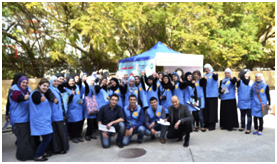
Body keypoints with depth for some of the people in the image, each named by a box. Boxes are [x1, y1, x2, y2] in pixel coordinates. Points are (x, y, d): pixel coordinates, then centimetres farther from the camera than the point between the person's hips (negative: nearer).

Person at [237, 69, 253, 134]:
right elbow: (237, 83, -28)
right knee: (242, 115, 12)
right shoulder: (240, 81, -3)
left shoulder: (251, 82, 7)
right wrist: (238, 79, -50)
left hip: (249, 102, 1)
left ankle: (248, 129, 6)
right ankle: (242, 127, 26)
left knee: (249, 115, 0)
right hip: (242, 101, -1)